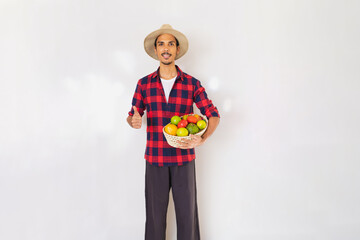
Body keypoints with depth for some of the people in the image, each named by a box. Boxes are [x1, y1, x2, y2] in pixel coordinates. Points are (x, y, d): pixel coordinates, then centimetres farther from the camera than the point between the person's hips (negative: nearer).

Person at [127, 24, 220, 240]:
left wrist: (202, 140, -18)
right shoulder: (144, 84, 3)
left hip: (184, 159, 0)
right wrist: (134, 121, -16)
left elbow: (214, 115, 0)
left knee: (187, 212, 8)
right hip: (155, 160, 1)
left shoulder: (192, 84, 0)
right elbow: (132, 116, 9)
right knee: (155, 214, 9)